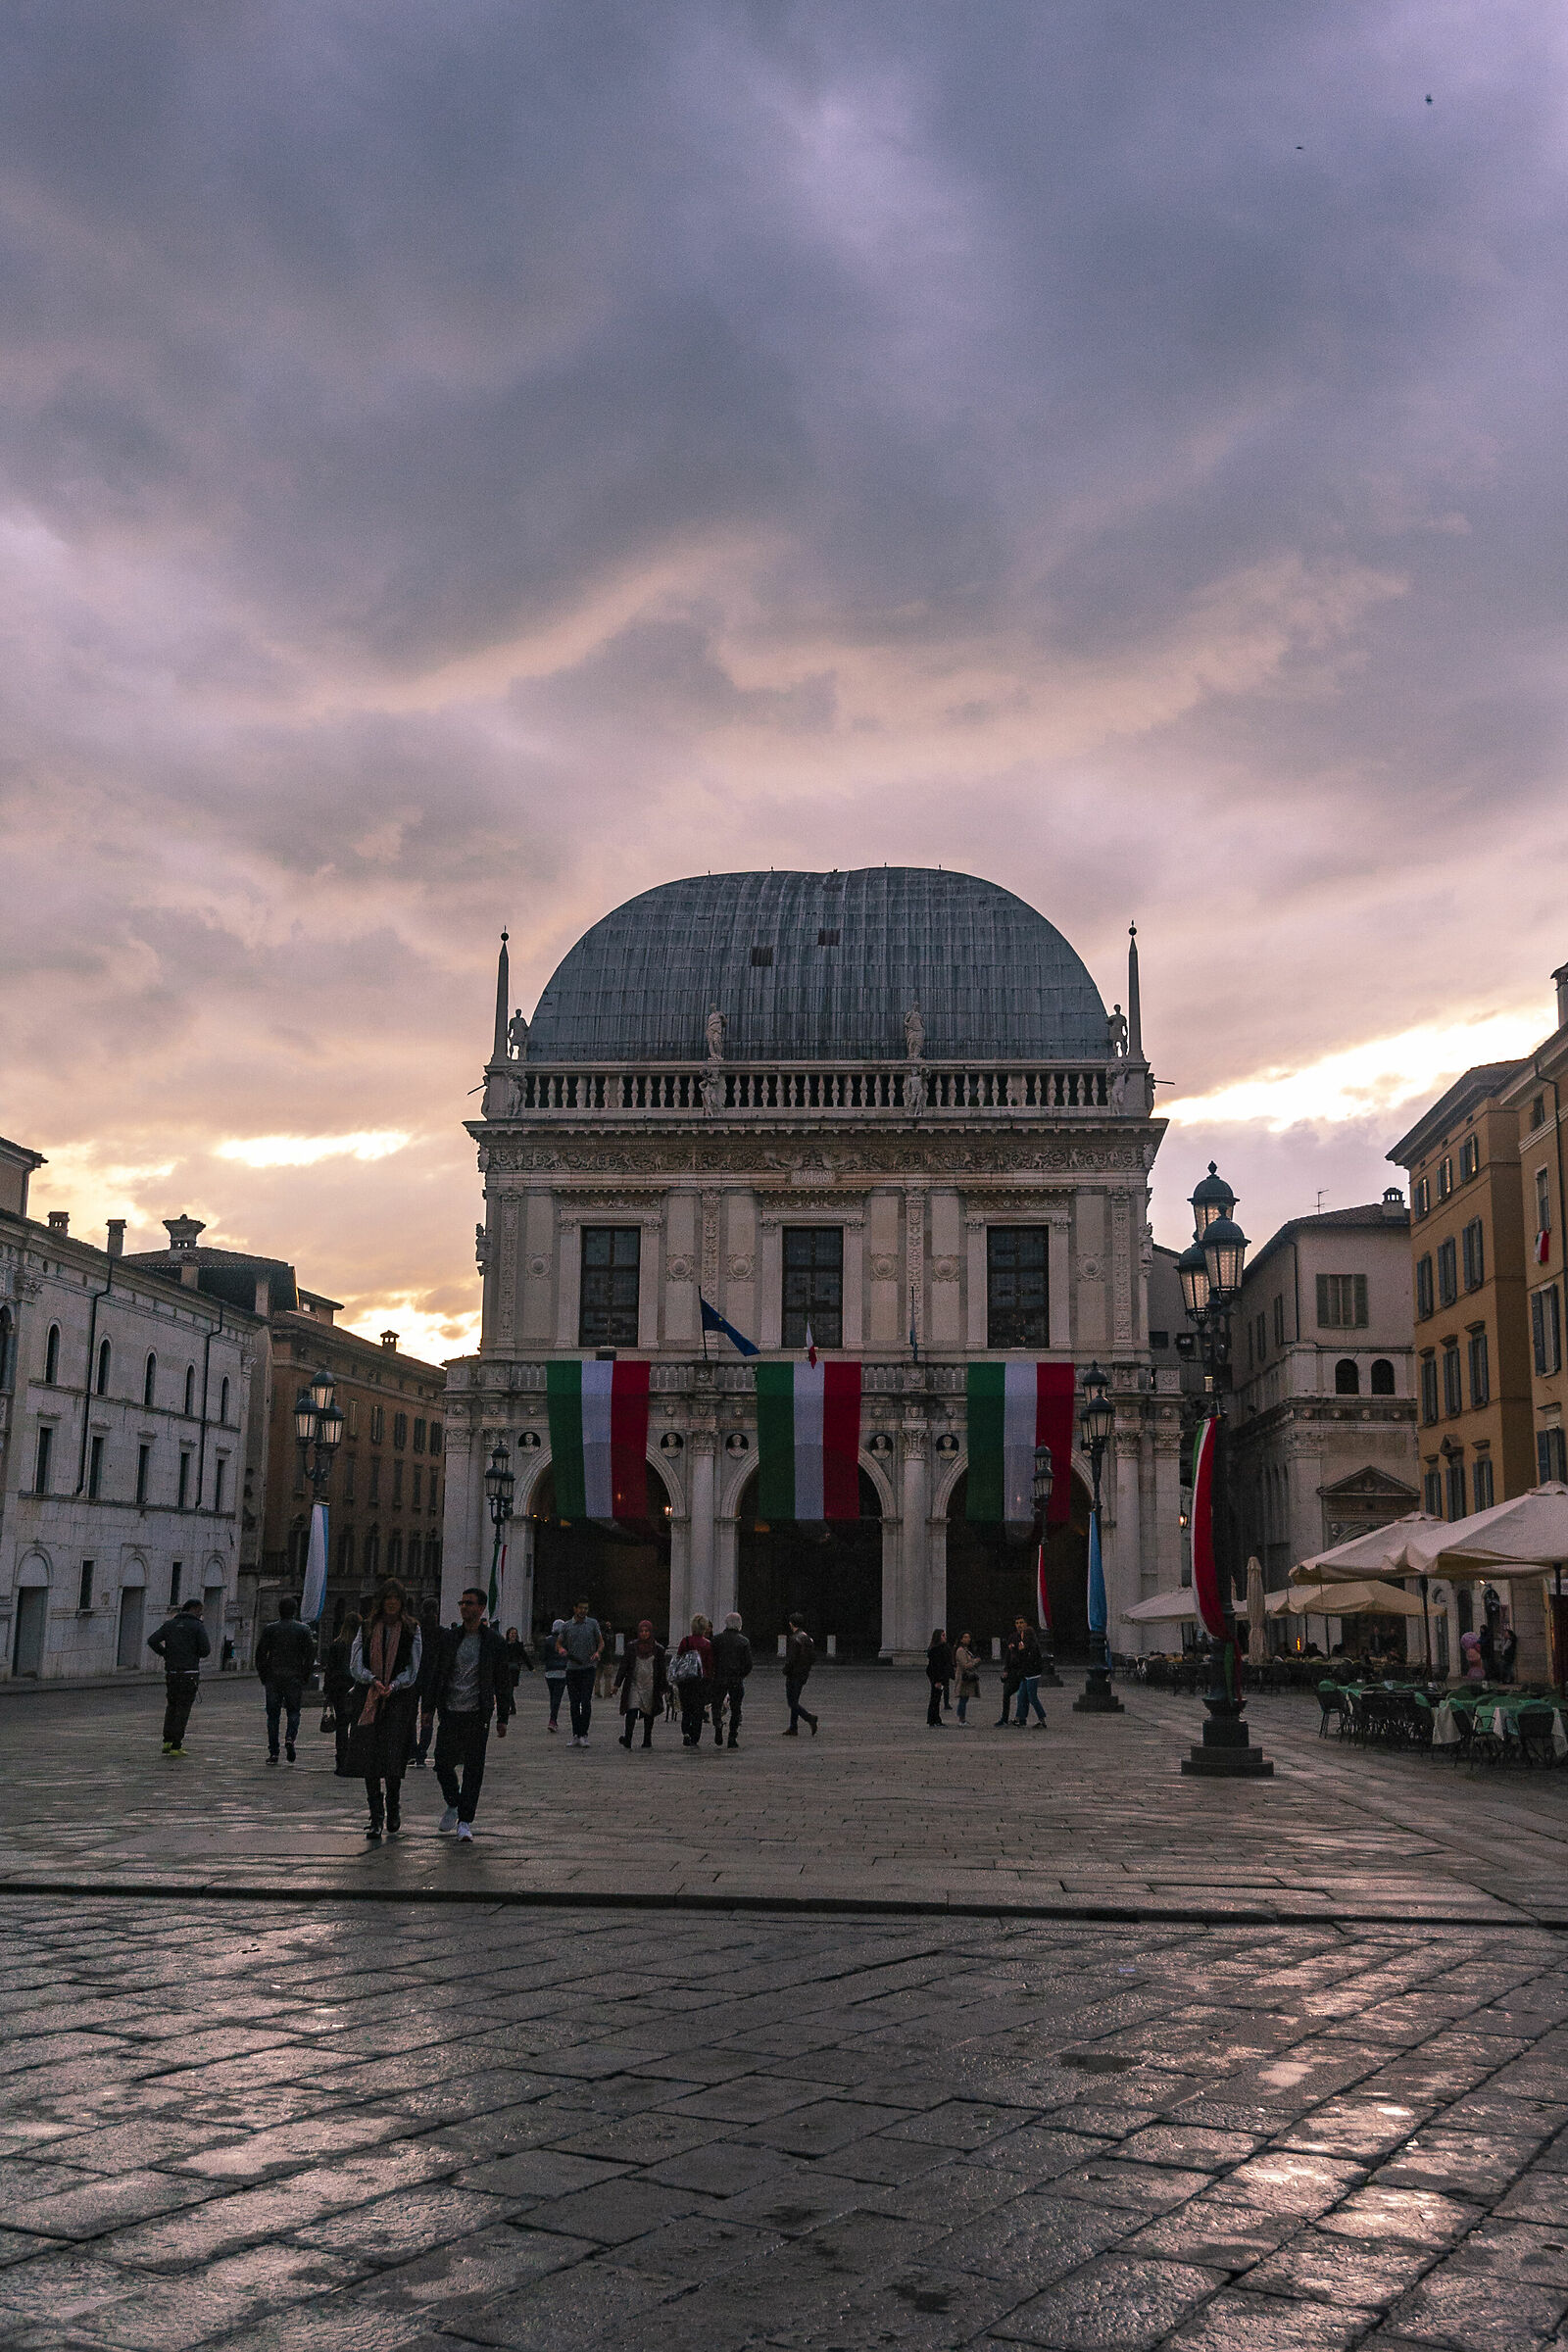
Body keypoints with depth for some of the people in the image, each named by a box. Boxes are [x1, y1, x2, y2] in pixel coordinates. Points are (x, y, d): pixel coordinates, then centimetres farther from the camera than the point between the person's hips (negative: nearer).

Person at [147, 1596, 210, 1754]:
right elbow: (206, 1650, -10)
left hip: (171, 1672, 4)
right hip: (190, 1673, -4)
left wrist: (166, 1654, 11)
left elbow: (152, 1641, -2)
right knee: (183, 1709, 2)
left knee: (171, 1706, 19)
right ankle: (176, 1746, 0)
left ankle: (167, 1741, 8)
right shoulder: (198, 1626, -4)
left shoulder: (170, 1624, 9)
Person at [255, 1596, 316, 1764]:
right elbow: (310, 1654, -2)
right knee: (293, 1711, 12)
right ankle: (290, 1738, -14)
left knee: (273, 1714, 6)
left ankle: (273, 1752, 3)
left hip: (273, 1678, 1)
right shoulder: (303, 1630, 0)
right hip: (294, 1678, -1)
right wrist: (305, 1677, 6)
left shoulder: (269, 1629, 2)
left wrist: (263, 1676, 9)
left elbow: (260, 1654, 2)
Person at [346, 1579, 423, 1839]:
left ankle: (393, 1810, 11)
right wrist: (374, 1681, -15)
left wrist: (393, 1685, -15)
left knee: (392, 1757, -11)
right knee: (369, 1759, -3)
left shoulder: (412, 1630, 7)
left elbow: (412, 1669, 2)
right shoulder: (367, 1629, 10)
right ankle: (376, 1819, 5)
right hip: (369, 1699, 2)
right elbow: (355, 1665, 3)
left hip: (399, 1699, -2)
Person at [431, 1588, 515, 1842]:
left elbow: (503, 1682, 4)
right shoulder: (448, 1638, 7)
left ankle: (465, 1821, 7)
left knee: (473, 1769, -1)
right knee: (443, 1764, 4)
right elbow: (437, 1675, 12)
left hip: (477, 1715, -2)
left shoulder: (493, 1642, 1)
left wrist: (502, 1718, 1)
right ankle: (453, 1803, 30)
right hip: (450, 1713, 2)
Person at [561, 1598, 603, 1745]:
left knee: (586, 1702, -11)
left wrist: (598, 1652, -10)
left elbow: (601, 1642, 11)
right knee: (574, 1704, 4)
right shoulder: (566, 1627, 7)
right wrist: (562, 1650, -8)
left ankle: (583, 1734, -9)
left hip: (588, 1668, -2)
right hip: (572, 1668, 2)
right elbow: (560, 1644, 16)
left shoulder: (593, 1623, 5)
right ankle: (576, 1735, 11)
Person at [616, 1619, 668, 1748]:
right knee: (632, 1711, -15)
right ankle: (627, 1739, -22)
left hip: (651, 1686, 1)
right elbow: (624, 1666, 7)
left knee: (649, 1715, 7)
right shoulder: (632, 1647, 5)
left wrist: (663, 1688, 4)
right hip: (634, 1685, -1)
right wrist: (617, 1684, 3)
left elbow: (663, 1670, 6)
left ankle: (647, 1740, 19)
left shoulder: (658, 1649, 3)